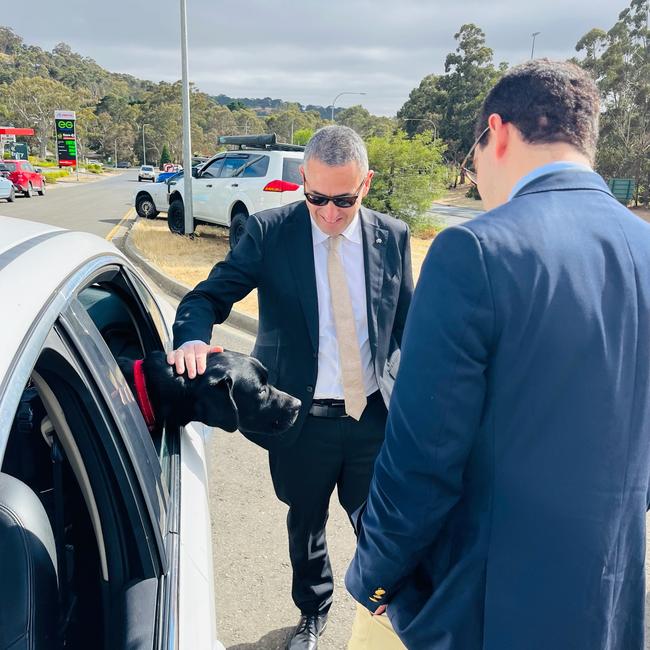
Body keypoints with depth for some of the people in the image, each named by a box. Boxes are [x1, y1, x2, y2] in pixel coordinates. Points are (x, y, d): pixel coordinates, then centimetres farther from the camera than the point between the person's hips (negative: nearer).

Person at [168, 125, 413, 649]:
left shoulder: (393, 236, -2)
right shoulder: (269, 232, -8)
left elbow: (407, 324, 6)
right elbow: (210, 295, -9)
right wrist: (193, 337, -31)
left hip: (376, 416, 1)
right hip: (301, 420, 0)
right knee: (306, 526, 21)